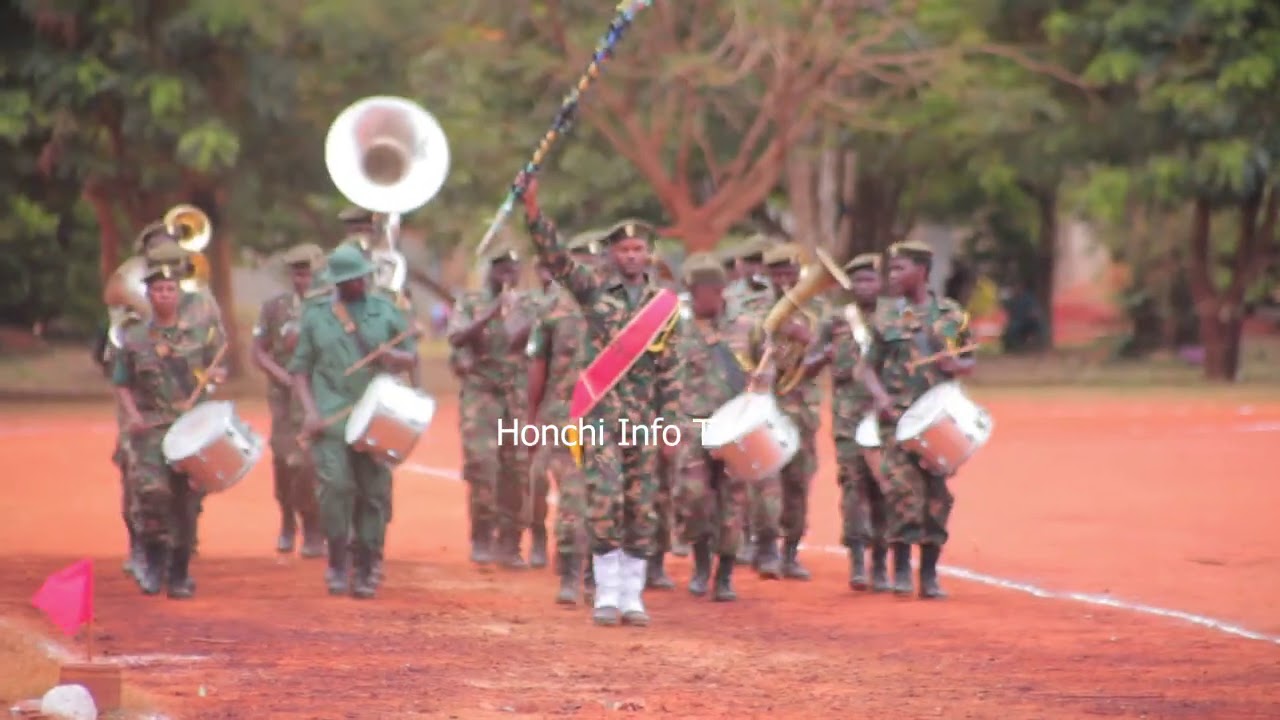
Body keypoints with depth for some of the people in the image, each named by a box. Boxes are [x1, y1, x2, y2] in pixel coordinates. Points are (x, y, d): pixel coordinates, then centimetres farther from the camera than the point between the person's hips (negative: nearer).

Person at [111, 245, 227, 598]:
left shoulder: (201, 334, 8)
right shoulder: (134, 339, 6)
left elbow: (220, 370, 15)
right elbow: (122, 386, 9)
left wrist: (215, 374, -8)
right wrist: (132, 415, -8)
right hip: (150, 428, -1)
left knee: (186, 500, 2)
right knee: (151, 490, -19)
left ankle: (179, 573, 14)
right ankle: (154, 561, 0)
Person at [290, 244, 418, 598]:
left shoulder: (385, 311, 11)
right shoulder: (315, 316, 8)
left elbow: (412, 356, 13)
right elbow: (300, 369, 8)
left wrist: (393, 357, -10)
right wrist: (309, 410, -6)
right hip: (330, 419, -2)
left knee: (374, 493, 1)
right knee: (336, 486, -15)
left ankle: (366, 571, 10)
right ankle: (337, 565, -2)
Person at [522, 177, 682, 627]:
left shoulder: (665, 305, 8)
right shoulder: (594, 289, 4)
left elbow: (668, 371, 8)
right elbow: (553, 255, -9)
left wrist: (670, 425, 4)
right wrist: (532, 209, -23)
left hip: (643, 420, 2)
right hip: (602, 415, -2)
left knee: (641, 507, 3)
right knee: (605, 499, -11)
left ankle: (633, 596, 9)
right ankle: (607, 595, -4)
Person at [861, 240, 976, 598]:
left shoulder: (952, 315, 7)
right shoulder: (886, 316, 5)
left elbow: (970, 361, 15)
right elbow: (870, 366, 5)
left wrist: (957, 366, -8)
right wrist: (879, 395, -13)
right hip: (898, 416, -1)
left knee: (937, 491, 3)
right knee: (901, 487, -11)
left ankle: (930, 572, 11)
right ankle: (901, 568, -1)